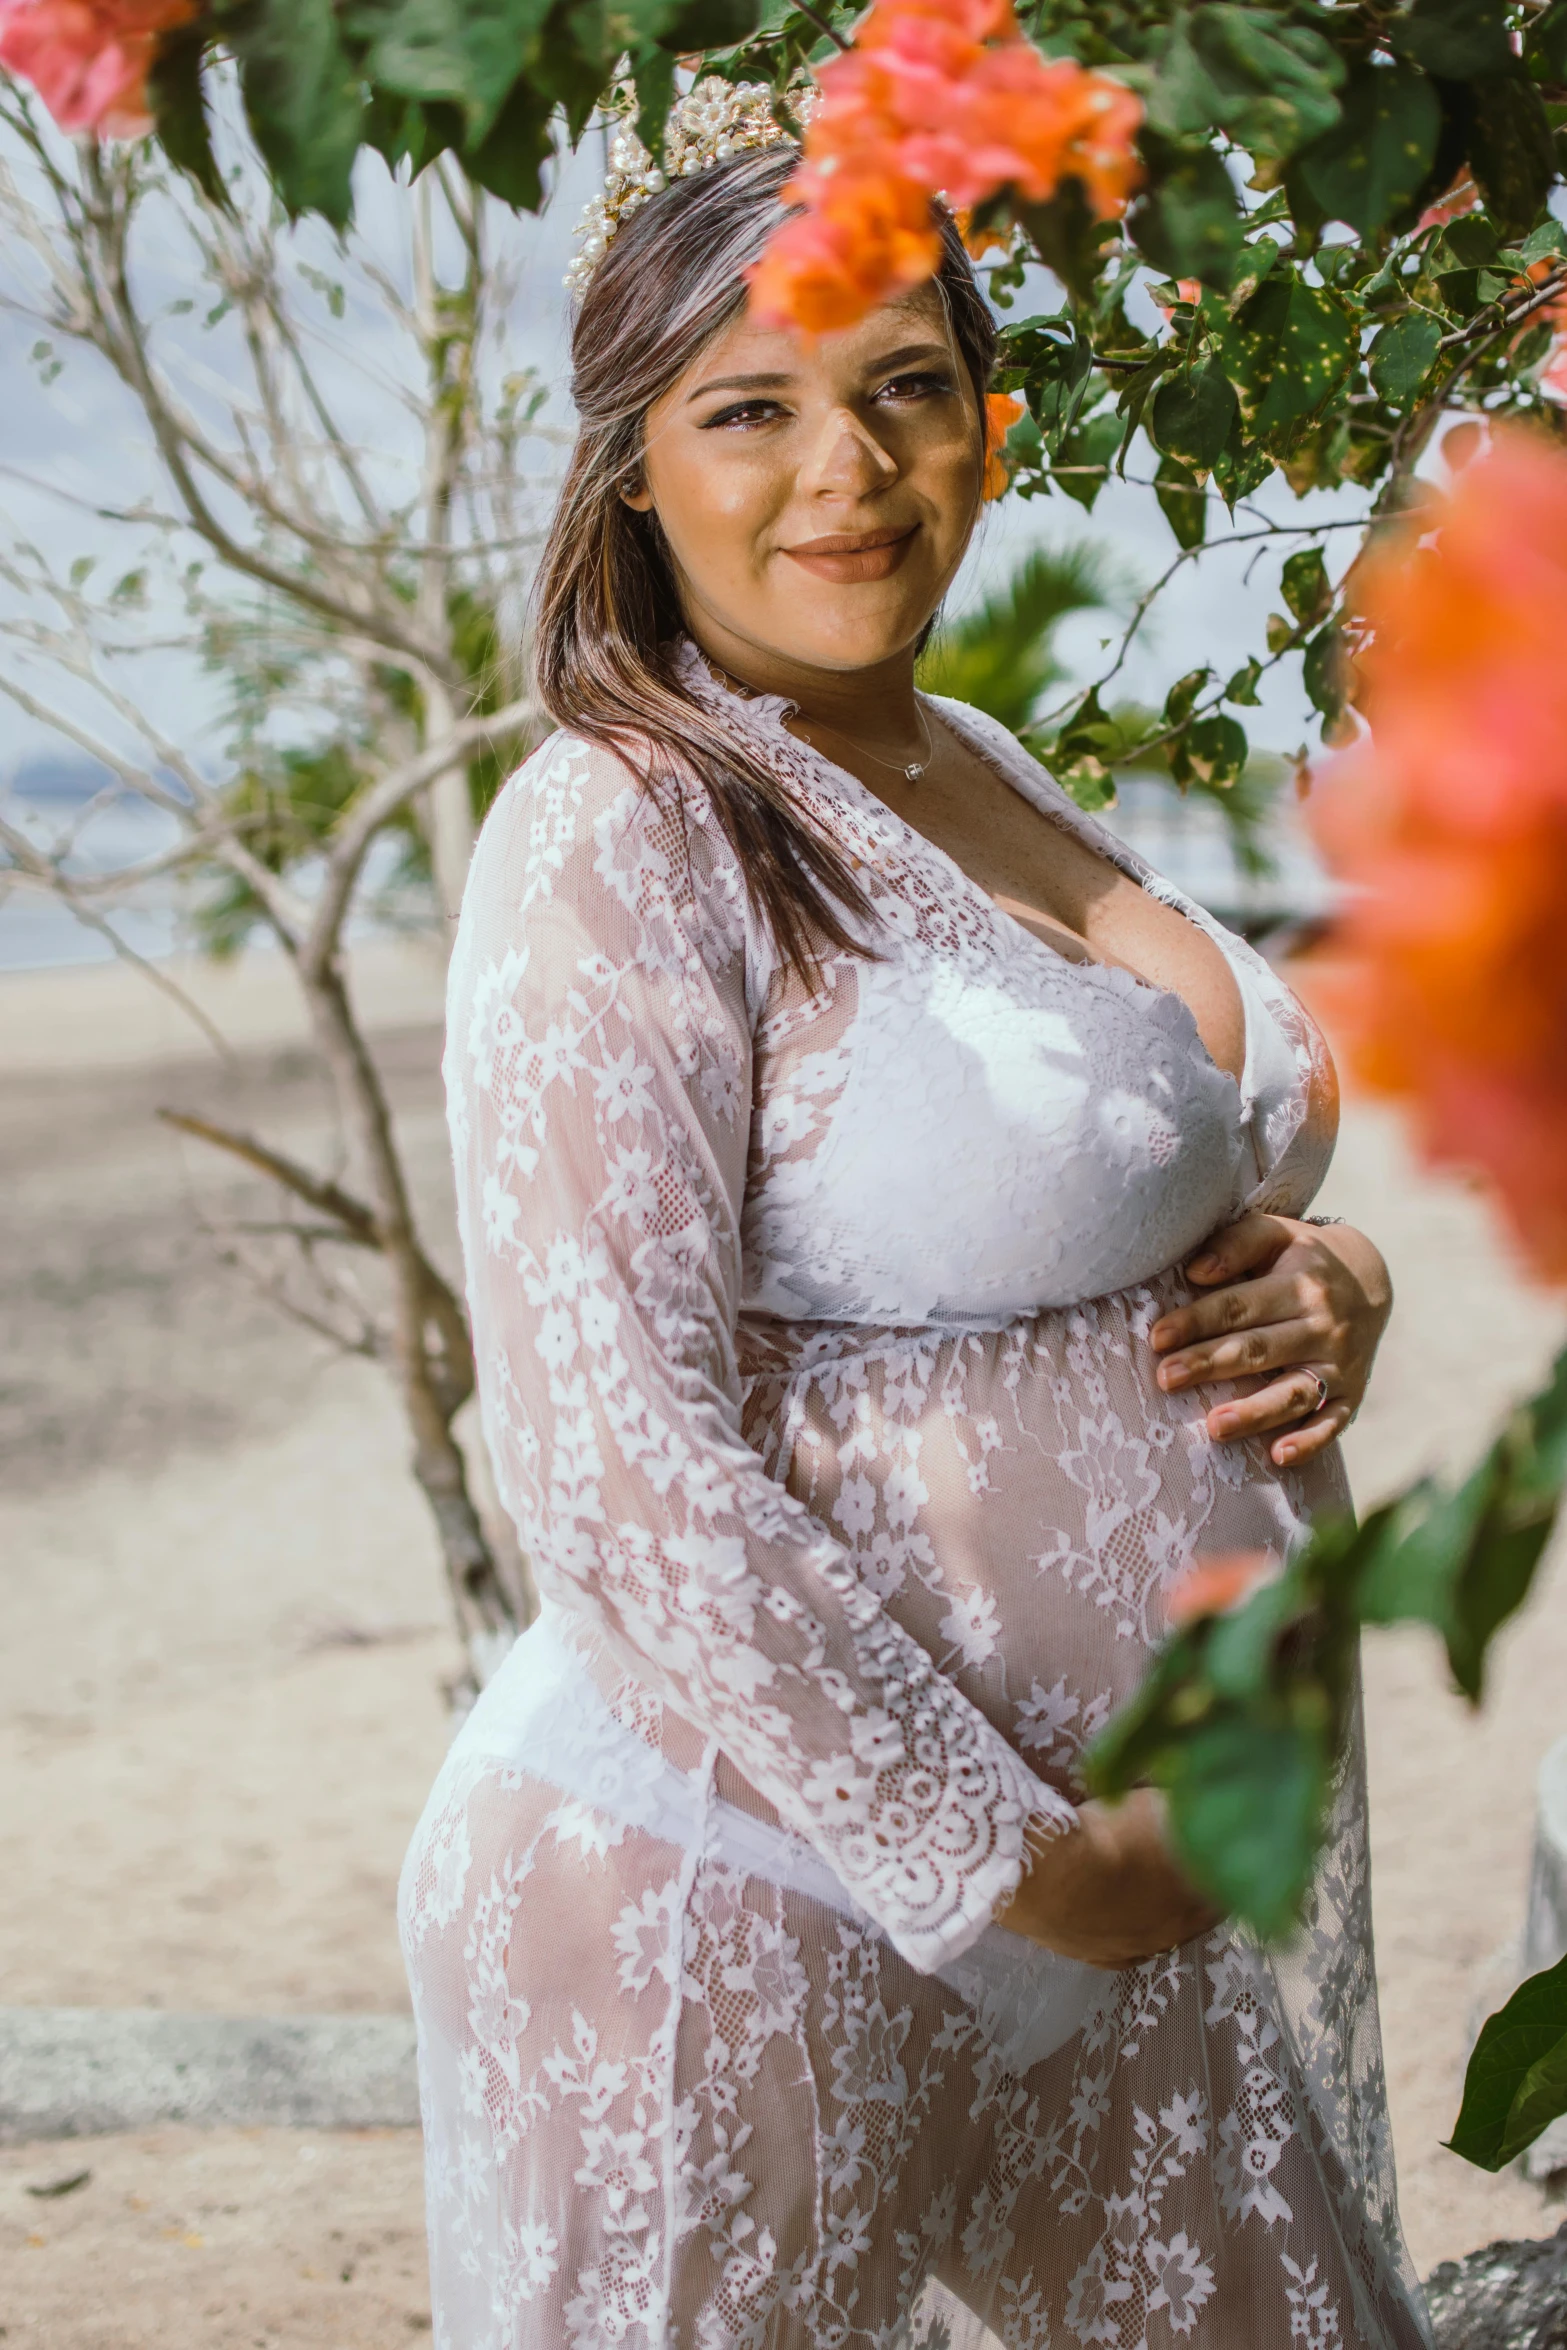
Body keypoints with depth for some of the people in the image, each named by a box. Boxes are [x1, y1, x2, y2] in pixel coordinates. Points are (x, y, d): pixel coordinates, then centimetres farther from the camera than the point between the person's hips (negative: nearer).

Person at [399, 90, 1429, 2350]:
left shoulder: (987, 773, 10)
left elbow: (1174, 1185, 22)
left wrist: (1328, 1281, -1)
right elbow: (611, 1456, -22)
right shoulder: (627, 835, -15)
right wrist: (1010, 1861, -18)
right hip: (756, 1911, -8)